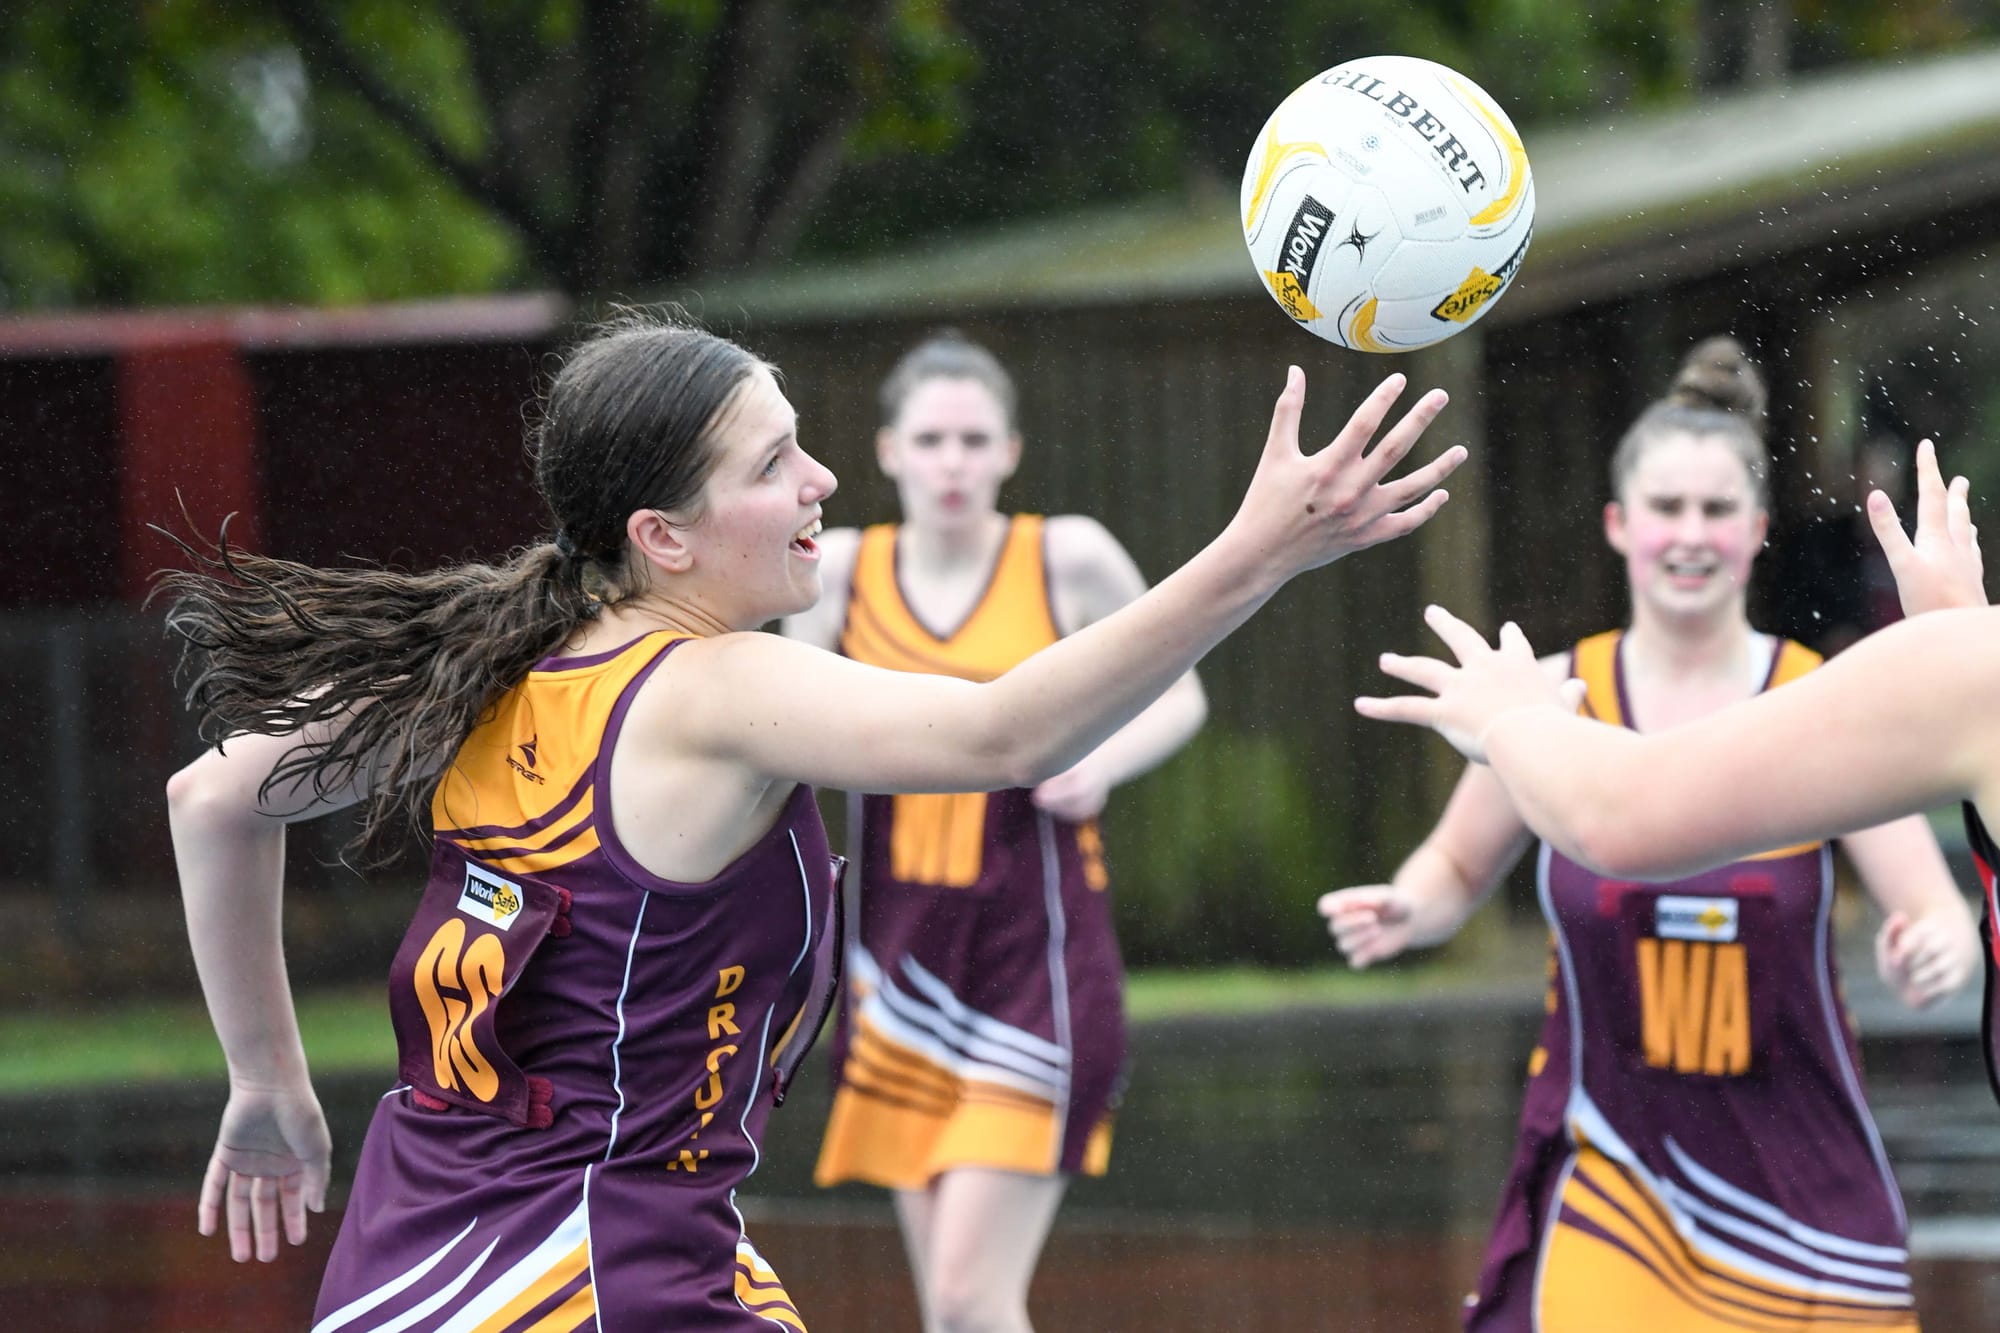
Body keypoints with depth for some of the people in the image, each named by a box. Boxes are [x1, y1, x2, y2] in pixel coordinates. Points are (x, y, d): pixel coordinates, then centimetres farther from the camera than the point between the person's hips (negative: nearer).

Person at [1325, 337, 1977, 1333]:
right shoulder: (1550, 700, -3)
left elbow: (1944, 921, -9)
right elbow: (1458, 868, 12)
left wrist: (1934, 953, -32)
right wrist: (1404, 913, -10)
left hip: (1800, 1171, 0)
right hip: (1609, 1167, 0)